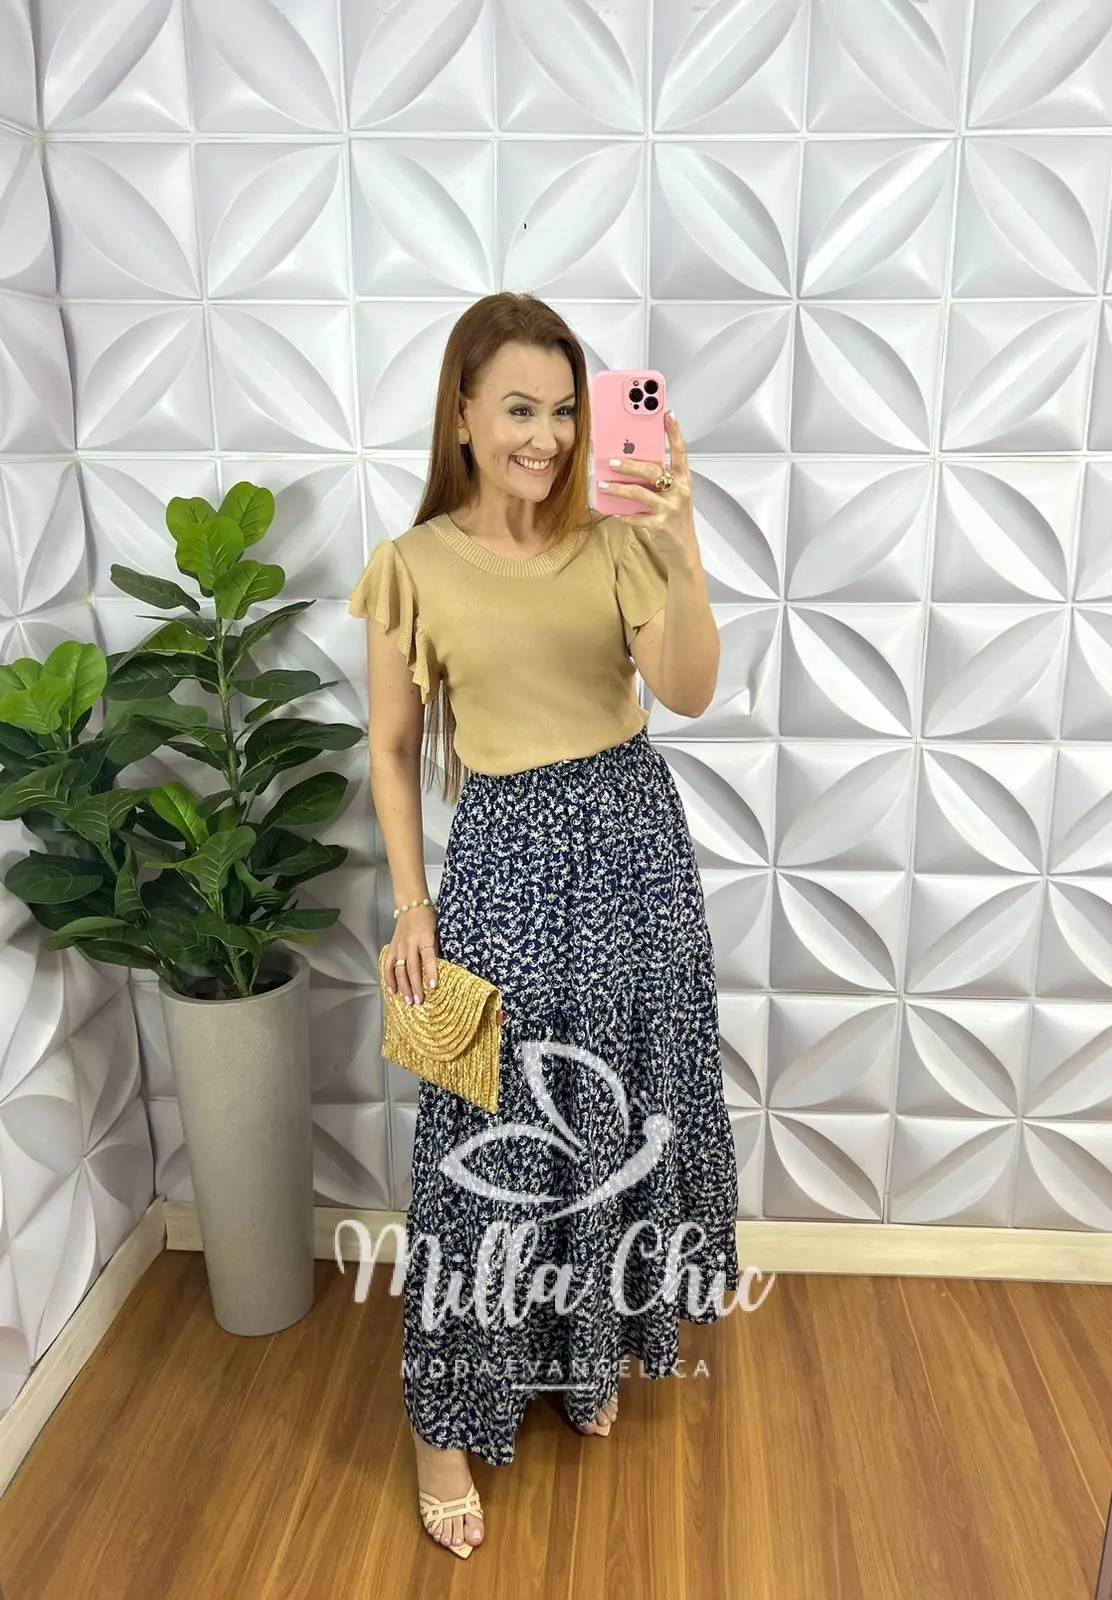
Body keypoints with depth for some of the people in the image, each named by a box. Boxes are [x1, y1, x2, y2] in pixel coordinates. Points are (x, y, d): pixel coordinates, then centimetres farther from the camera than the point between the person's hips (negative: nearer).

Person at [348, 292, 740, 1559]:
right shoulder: (415, 566, -4)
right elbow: (392, 748, 1)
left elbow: (691, 694, -14)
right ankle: (447, 1419, 28)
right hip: (502, 850, -2)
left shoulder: (616, 544, 0)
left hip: (634, 837, 3)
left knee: (621, 1113, 15)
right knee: (489, 1135, 6)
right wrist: (412, 906, -3)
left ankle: (589, 1350, 43)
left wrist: (681, 551, -30)